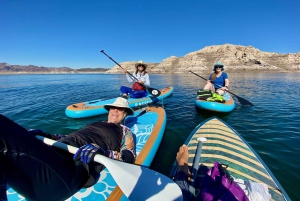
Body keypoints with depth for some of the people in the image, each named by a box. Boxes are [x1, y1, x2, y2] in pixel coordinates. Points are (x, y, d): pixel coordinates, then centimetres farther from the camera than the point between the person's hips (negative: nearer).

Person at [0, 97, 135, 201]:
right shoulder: (94, 124, 34)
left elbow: (129, 157, 0)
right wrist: (45, 135, 15)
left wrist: (104, 152, -21)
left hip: (76, 162, -7)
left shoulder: (125, 132, 16)